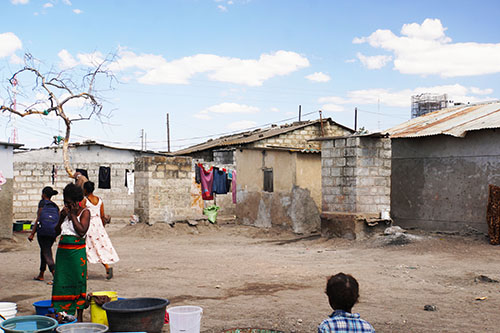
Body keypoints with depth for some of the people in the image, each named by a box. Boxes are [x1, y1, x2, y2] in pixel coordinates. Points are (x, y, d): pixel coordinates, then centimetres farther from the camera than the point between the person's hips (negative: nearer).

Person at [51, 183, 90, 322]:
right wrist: (62, 217, -3)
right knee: (61, 283, 4)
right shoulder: (65, 211, 11)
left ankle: (79, 317, 8)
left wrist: (73, 215, -12)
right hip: (62, 251, 5)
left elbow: (82, 231, -16)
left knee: (78, 283, 0)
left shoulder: (84, 212, -4)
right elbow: (56, 231, 13)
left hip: (77, 252, -5)